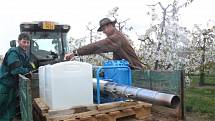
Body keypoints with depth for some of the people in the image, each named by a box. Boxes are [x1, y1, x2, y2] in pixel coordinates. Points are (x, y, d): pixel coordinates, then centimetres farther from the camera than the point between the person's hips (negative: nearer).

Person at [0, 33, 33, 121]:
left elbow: (29, 68, 13)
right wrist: (27, 70, -11)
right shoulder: (13, 52, -17)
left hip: (13, 87, 8)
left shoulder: (24, 55, 11)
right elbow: (15, 70, -26)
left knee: (11, 114, 18)